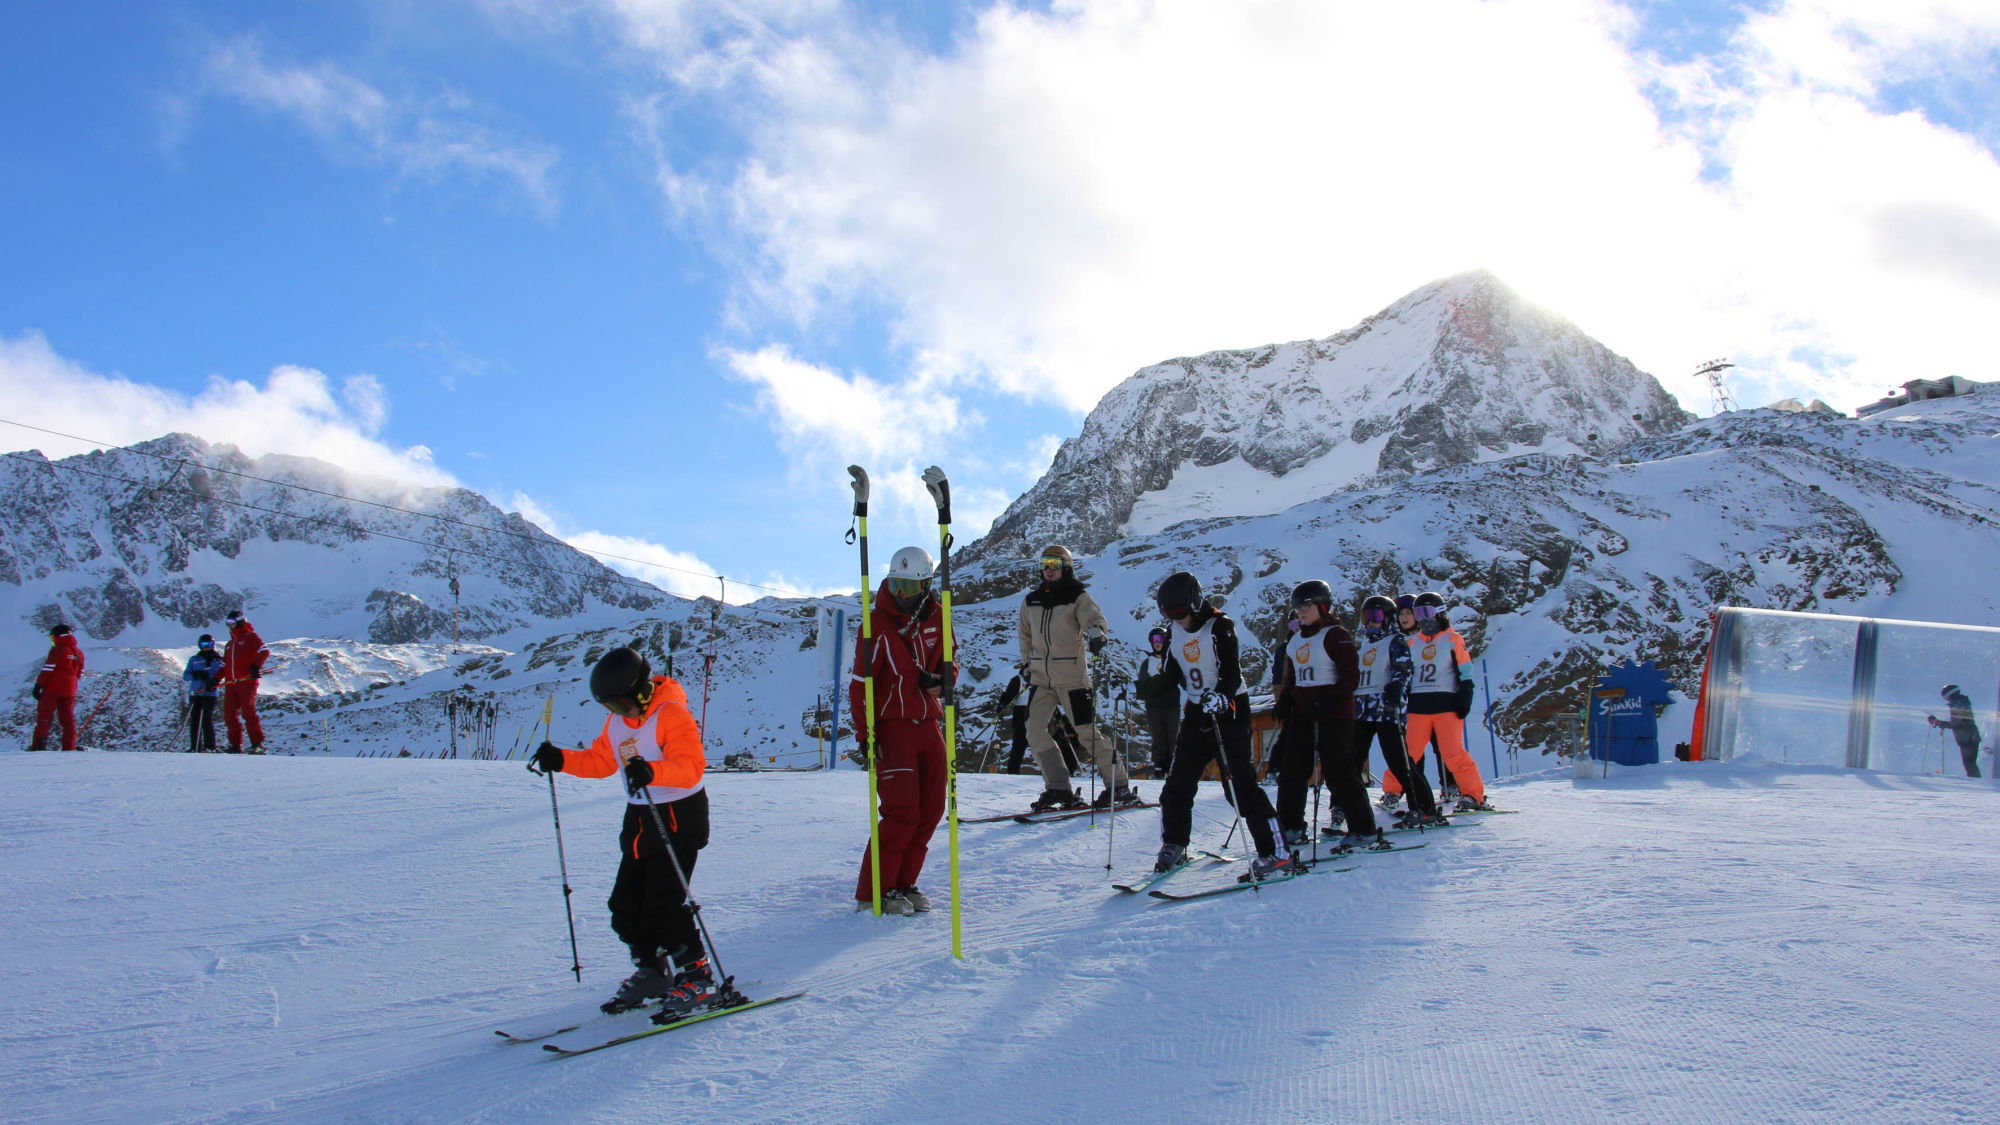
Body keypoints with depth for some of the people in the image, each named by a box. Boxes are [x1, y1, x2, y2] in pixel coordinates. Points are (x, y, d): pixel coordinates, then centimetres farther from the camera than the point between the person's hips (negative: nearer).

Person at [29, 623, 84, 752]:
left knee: (43, 717, -1)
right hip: (69, 692, 5)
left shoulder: (57, 650, -7)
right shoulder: (79, 652, 12)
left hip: (52, 690, -5)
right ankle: (69, 748, 4)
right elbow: (79, 674, 17)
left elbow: (47, 669, -14)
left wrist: (38, 686, -12)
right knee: (68, 720, 8)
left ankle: (39, 745, -12)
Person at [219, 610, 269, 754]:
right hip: (231, 684, 7)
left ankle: (258, 744, -9)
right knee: (229, 716, 1)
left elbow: (264, 651, -11)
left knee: (248, 713, -13)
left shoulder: (250, 636, 4)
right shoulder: (229, 644, 27)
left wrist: (256, 666, -25)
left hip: (247, 682, -7)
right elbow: (224, 665, 27)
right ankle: (235, 745, 7)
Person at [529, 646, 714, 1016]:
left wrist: (651, 771, -43)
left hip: (678, 815, -9)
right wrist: (561, 760, 4)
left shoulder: (672, 715, -18)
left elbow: (691, 767, -27)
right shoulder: (617, 721, 9)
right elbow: (601, 761, 18)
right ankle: (652, 971, 24)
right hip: (640, 817, 9)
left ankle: (695, 977, -2)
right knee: (626, 904, 9)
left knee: (664, 903, -12)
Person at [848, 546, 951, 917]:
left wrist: (937, 680, -9)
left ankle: (902, 883, 18)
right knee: (902, 812, -11)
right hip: (893, 727, -6)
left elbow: (948, 663, 15)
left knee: (931, 809, 5)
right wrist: (865, 734, -14)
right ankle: (873, 893, 0)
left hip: (929, 725, 6)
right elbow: (860, 683, -8)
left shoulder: (937, 618, 5)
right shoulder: (878, 623, -9)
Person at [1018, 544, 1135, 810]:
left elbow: (1093, 617, -24)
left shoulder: (1077, 597, -5)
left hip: (1072, 675, -5)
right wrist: (1026, 664, 18)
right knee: (1035, 731, -4)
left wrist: (1097, 633, -46)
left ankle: (1119, 787, 7)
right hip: (1041, 676, 5)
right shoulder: (1031, 601, 10)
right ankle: (1058, 788, 5)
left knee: (1087, 733, -5)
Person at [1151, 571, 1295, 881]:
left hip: (1228, 710, -7)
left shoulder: (1218, 627, -13)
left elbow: (1232, 672, -21)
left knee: (1240, 784, -14)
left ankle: (1278, 855, -10)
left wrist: (1221, 696, -38)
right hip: (1196, 714, 7)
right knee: (1177, 782, 8)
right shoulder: (1175, 633, 9)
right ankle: (1174, 846, 26)